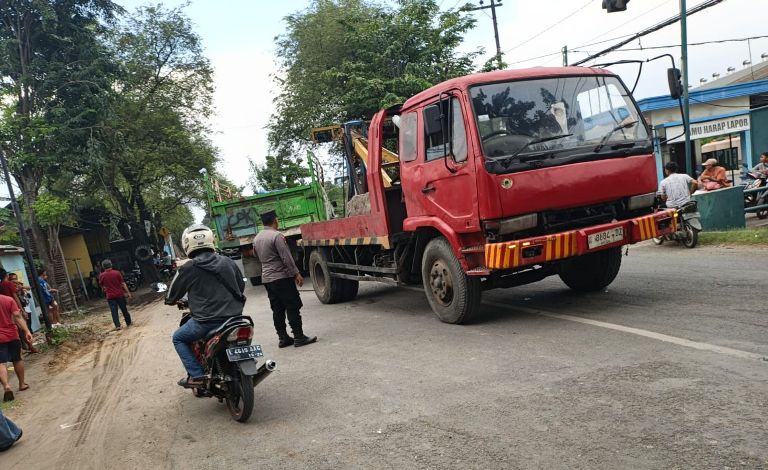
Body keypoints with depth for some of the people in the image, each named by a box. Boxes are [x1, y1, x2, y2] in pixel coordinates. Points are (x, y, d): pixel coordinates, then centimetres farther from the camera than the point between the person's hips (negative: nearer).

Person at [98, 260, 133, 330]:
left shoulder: (102, 276, -4)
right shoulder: (117, 273, -6)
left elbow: (102, 286, 9)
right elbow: (123, 283, -6)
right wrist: (128, 292, -2)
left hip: (110, 296, 0)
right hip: (120, 294, 1)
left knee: (114, 311, 1)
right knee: (124, 309, 13)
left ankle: (117, 326, -7)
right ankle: (128, 322, 25)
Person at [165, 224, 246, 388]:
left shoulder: (188, 268, -8)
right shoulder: (228, 262, 4)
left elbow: (172, 295, 5)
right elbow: (241, 285, 17)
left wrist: (170, 300, 29)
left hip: (206, 321, -4)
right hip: (234, 317, 5)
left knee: (178, 338, 19)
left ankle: (196, 375, 8)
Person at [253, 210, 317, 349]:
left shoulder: (256, 238, 11)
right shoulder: (276, 235, -14)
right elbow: (286, 257, -18)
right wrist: (297, 274, -15)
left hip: (266, 278, 8)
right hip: (281, 277, -8)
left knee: (277, 310, 11)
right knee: (293, 307, -3)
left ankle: (283, 338, 13)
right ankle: (299, 337, -2)